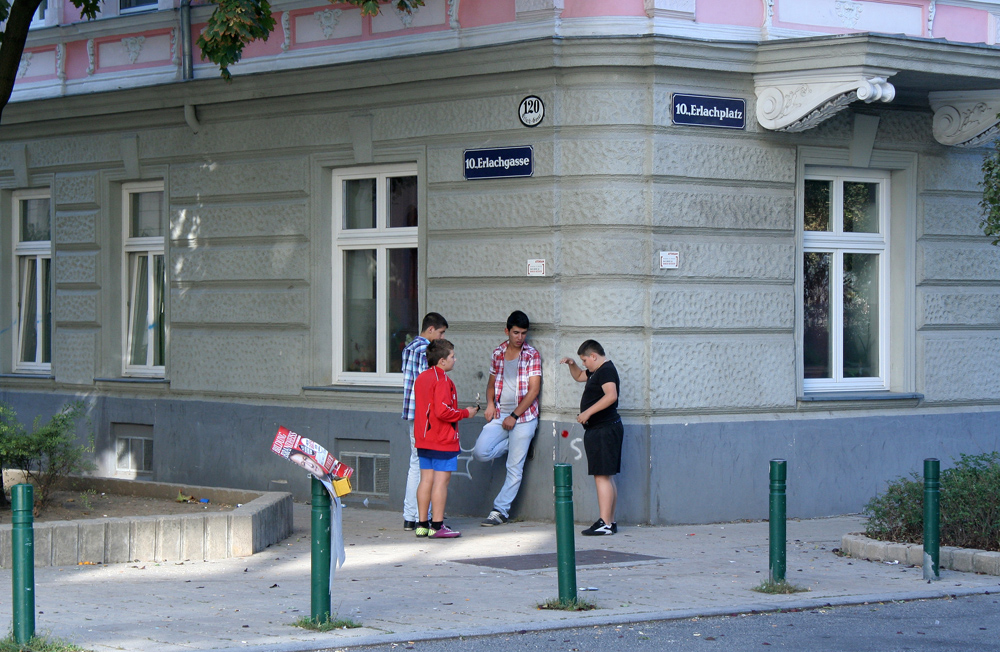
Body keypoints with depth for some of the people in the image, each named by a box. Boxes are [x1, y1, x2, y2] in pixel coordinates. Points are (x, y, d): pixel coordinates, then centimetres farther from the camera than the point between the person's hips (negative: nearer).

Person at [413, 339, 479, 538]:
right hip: (443, 440, -9)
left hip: (423, 440, 9)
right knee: (441, 480, -5)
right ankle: (437, 526, -5)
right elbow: (443, 411, -23)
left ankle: (422, 524, 13)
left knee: (426, 479, 10)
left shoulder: (421, 378, 12)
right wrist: (466, 413, -9)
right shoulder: (442, 380, -16)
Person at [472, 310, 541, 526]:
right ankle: (516, 445, 12)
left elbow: (534, 389, -9)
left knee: (514, 468, -3)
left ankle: (500, 510, 5)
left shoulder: (532, 355, -5)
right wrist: (490, 403, -1)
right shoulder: (498, 353, 9)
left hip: (523, 417, -4)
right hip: (499, 415, 4)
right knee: (481, 452, -13)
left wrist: (514, 416, -13)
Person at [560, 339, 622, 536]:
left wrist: (587, 412, -29)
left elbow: (611, 395, -29)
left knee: (602, 476, -14)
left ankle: (605, 523, -17)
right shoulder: (597, 371, 19)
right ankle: (610, 522, 15)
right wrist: (571, 364, 16)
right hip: (600, 430, 11)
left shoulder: (606, 370, -13)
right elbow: (579, 376, 37)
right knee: (607, 477, 12)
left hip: (604, 430, -11)